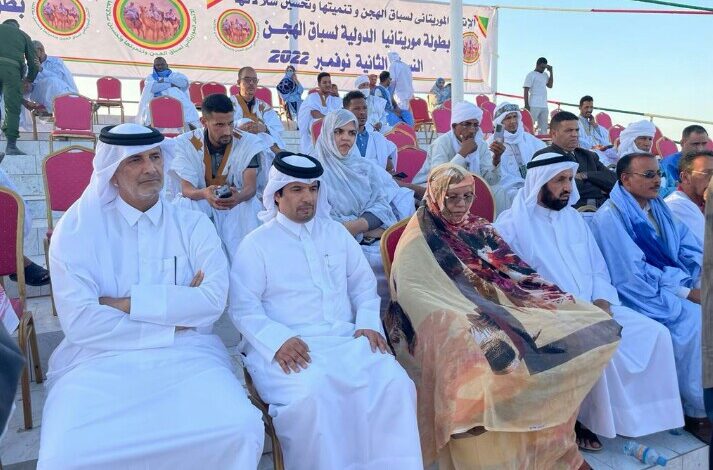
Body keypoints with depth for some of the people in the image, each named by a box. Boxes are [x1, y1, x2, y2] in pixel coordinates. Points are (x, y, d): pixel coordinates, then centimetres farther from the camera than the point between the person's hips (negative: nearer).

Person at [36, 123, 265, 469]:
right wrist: (173, 323, -8)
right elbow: (79, 321, -8)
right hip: (102, 358, 0)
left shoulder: (193, 225, 6)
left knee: (242, 429, -24)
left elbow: (214, 300, -8)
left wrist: (126, 303, -11)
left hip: (186, 355, 1)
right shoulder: (77, 228, 2)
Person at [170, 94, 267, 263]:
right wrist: (204, 193, -44)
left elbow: (251, 187, -20)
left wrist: (239, 197, -47)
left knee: (250, 208, -32)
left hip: (239, 200, 0)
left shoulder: (248, 143, -12)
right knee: (183, 205, -31)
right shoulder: (186, 143, -10)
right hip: (199, 201, 1)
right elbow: (186, 189, -18)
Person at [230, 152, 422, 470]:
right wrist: (278, 340, -19)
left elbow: (363, 283, 17)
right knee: (311, 398, -33)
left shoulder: (336, 232, 17)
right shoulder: (256, 244, 4)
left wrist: (368, 322, -1)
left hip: (345, 337, 4)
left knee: (394, 384, -21)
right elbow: (243, 307, -3)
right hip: (287, 346, -3)